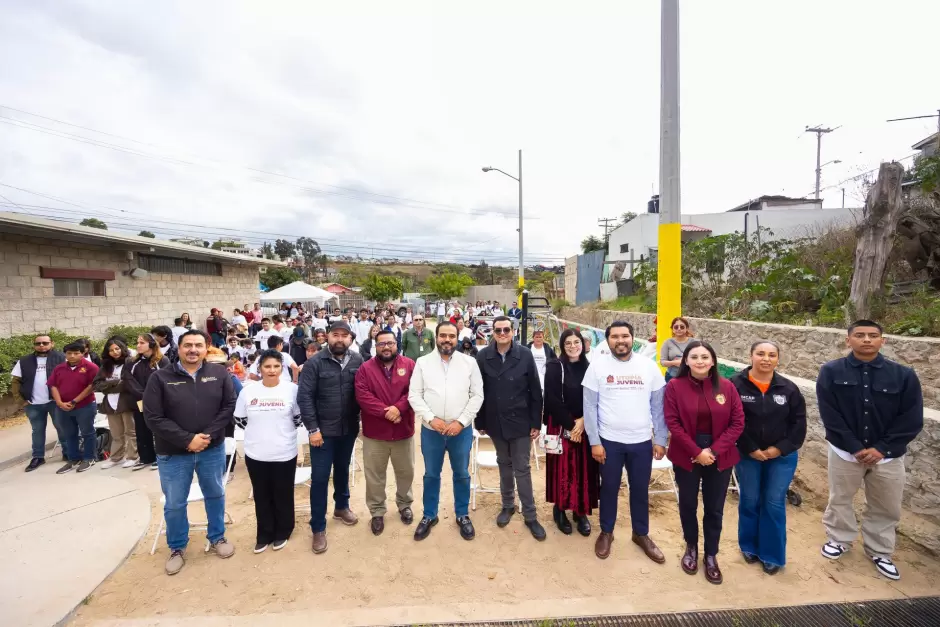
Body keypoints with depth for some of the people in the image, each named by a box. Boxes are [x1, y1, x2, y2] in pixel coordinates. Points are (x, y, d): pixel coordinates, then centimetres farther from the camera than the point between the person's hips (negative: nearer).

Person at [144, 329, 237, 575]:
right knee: (174, 504, 14)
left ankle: (217, 538, 39)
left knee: (215, 495, 17)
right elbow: (153, 417, -13)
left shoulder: (219, 373, -5)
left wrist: (208, 435, -17)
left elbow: (229, 406, -6)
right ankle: (177, 549, 36)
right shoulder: (160, 377, -9)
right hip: (173, 453, -1)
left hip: (213, 449, 1)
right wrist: (187, 440, -18)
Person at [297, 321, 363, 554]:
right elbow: (304, 397, -13)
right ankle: (318, 527, 20)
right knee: (319, 478, 4)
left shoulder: (357, 361, -5)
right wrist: (313, 428, -15)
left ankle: (341, 507, 45)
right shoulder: (315, 362, -12)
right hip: (323, 430, -3)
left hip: (349, 429, 3)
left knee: (343, 470, 22)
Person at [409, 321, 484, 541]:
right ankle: (429, 516, 34)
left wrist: (461, 421, -13)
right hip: (431, 430, 0)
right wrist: (431, 418, -16)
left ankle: (462, 515, 34)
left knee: (462, 474, 15)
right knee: (431, 475, 16)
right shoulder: (423, 362, -3)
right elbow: (414, 395, -5)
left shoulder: (470, 363, -3)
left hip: (461, 430, 0)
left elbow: (477, 396, -4)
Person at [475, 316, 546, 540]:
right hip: (496, 422, 2)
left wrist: (536, 422, -6)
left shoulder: (525, 355, -9)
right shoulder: (483, 357, -6)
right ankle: (508, 505, 36)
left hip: (520, 421, -2)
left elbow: (536, 391, -6)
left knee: (522, 468, 6)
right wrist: (480, 422, 1)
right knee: (504, 465, 18)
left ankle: (530, 515, 21)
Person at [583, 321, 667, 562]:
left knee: (640, 489, 17)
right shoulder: (597, 365, -8)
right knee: (609, 488, 15)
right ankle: (606, 532, 35)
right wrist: (594, 442, -9)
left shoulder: (649, 366, -2)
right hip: (609, 441, -1)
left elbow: (658, 405, 2)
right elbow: (589, 406, -7)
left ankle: (641, 534, 38)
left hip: (642, 441, 2)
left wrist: (660, 439, 0)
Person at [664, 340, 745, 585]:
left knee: (714, 508, 12)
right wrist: (696, 451, -16)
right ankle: (691, 548, 36)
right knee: (688, 505, 13)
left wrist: (715, 450, -12)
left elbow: (737, 423, -4)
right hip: (686, 456, -1)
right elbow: (673, 423, -11)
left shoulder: (727, 387, -4)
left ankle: (711, 555, 32)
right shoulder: (675, 386, -9)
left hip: (720, 457, 1)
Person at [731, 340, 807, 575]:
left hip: (782, 457, 1)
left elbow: (799, 423, -1)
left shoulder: (789, 388, -5)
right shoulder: (736, 385, -13)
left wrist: (780, 449, -9)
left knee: (775, 504, 8)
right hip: (747, 455, -1)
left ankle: (773, 555, 25)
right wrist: (750, 449, -13)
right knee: (749, 502, 12)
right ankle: (750, 547, 32)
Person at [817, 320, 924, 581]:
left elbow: (912, 420, -7)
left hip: (888, 455, 1)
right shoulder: (831, 372, -11)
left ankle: (880, 552, 37)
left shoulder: (904, 375, -7)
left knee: (886, 508, 16)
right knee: (840, 500, 16)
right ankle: (839, 539, 38)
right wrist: (855, 447, -16)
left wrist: (882, 448, -14)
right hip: (844, 451, -1)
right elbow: (830, 415, -13)